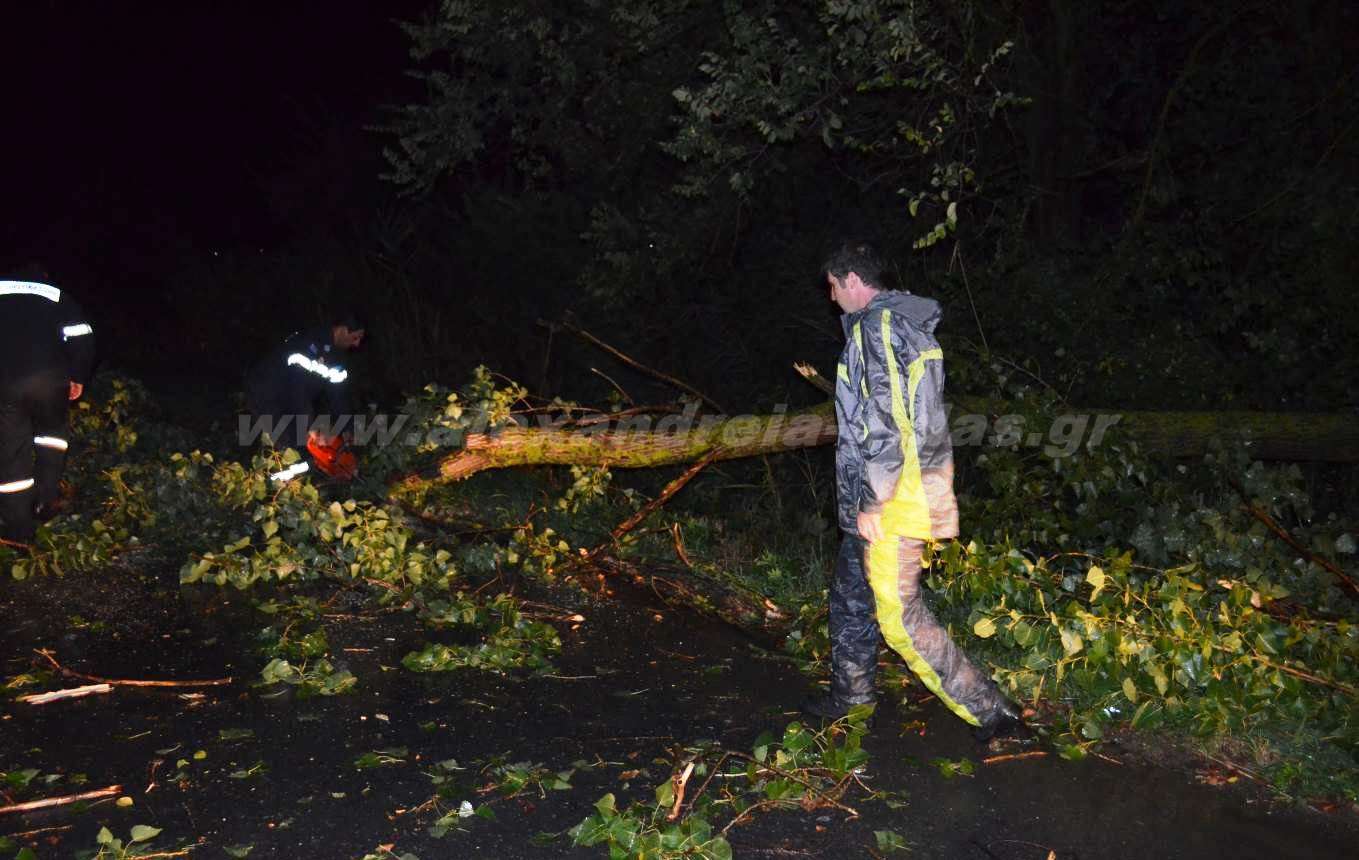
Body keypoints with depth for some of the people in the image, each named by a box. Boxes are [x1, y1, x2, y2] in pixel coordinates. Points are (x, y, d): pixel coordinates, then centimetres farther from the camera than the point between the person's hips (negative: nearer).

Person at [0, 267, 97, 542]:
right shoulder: (58, 296, 14)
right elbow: (83, 339, 5)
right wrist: (78, 377, 18)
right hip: (50, 379, 0)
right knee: (51, 432, 27)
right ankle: (46, 501, 18)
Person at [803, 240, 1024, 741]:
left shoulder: (875, 327, -16)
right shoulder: (907, 323, 15)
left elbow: (884, 422, -23)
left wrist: (871, 502, -19)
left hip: (892, 497, -11)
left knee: (898, 613, -6)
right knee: (851, 592, 20)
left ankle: (987, 710, 1)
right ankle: (849, 695, 34)